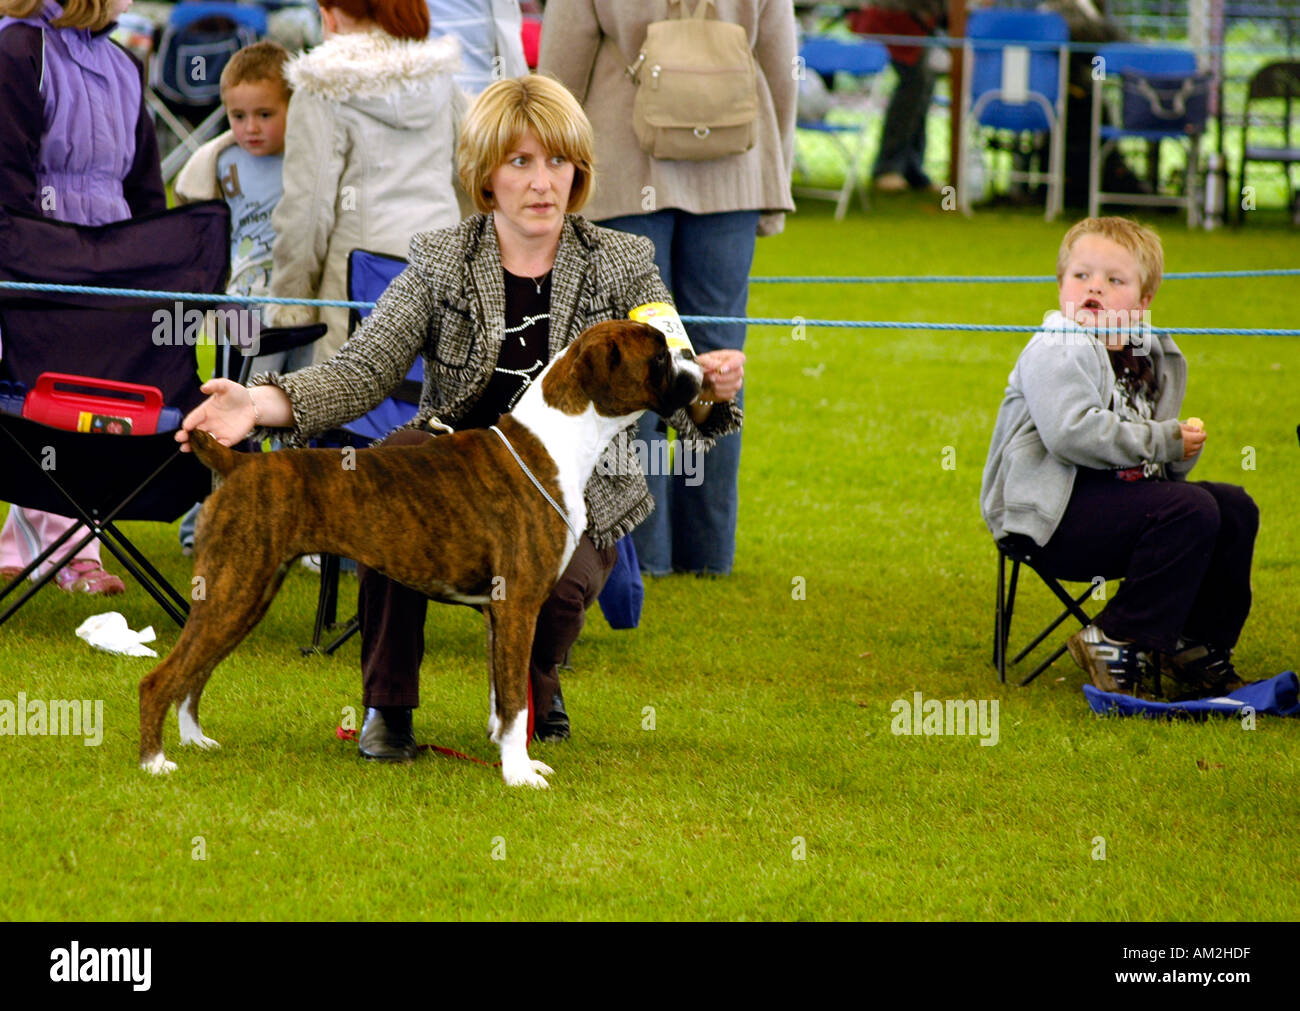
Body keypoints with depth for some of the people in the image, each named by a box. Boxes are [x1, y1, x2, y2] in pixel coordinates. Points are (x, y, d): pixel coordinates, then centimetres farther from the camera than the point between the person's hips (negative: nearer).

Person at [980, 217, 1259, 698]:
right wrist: (1163, 442, -20)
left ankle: (1196, 642, 12)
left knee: (1236, 509, 3)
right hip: (1057, 512, -9)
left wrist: (1182, 453, -4)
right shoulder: (1055, 352, -10)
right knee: (1190, 511, -24)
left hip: (1119, 490, 9)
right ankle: (1115, 643, -17)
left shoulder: (1149, 356, 17)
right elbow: (1073, 433, -26)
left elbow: (1156, 457, 22)